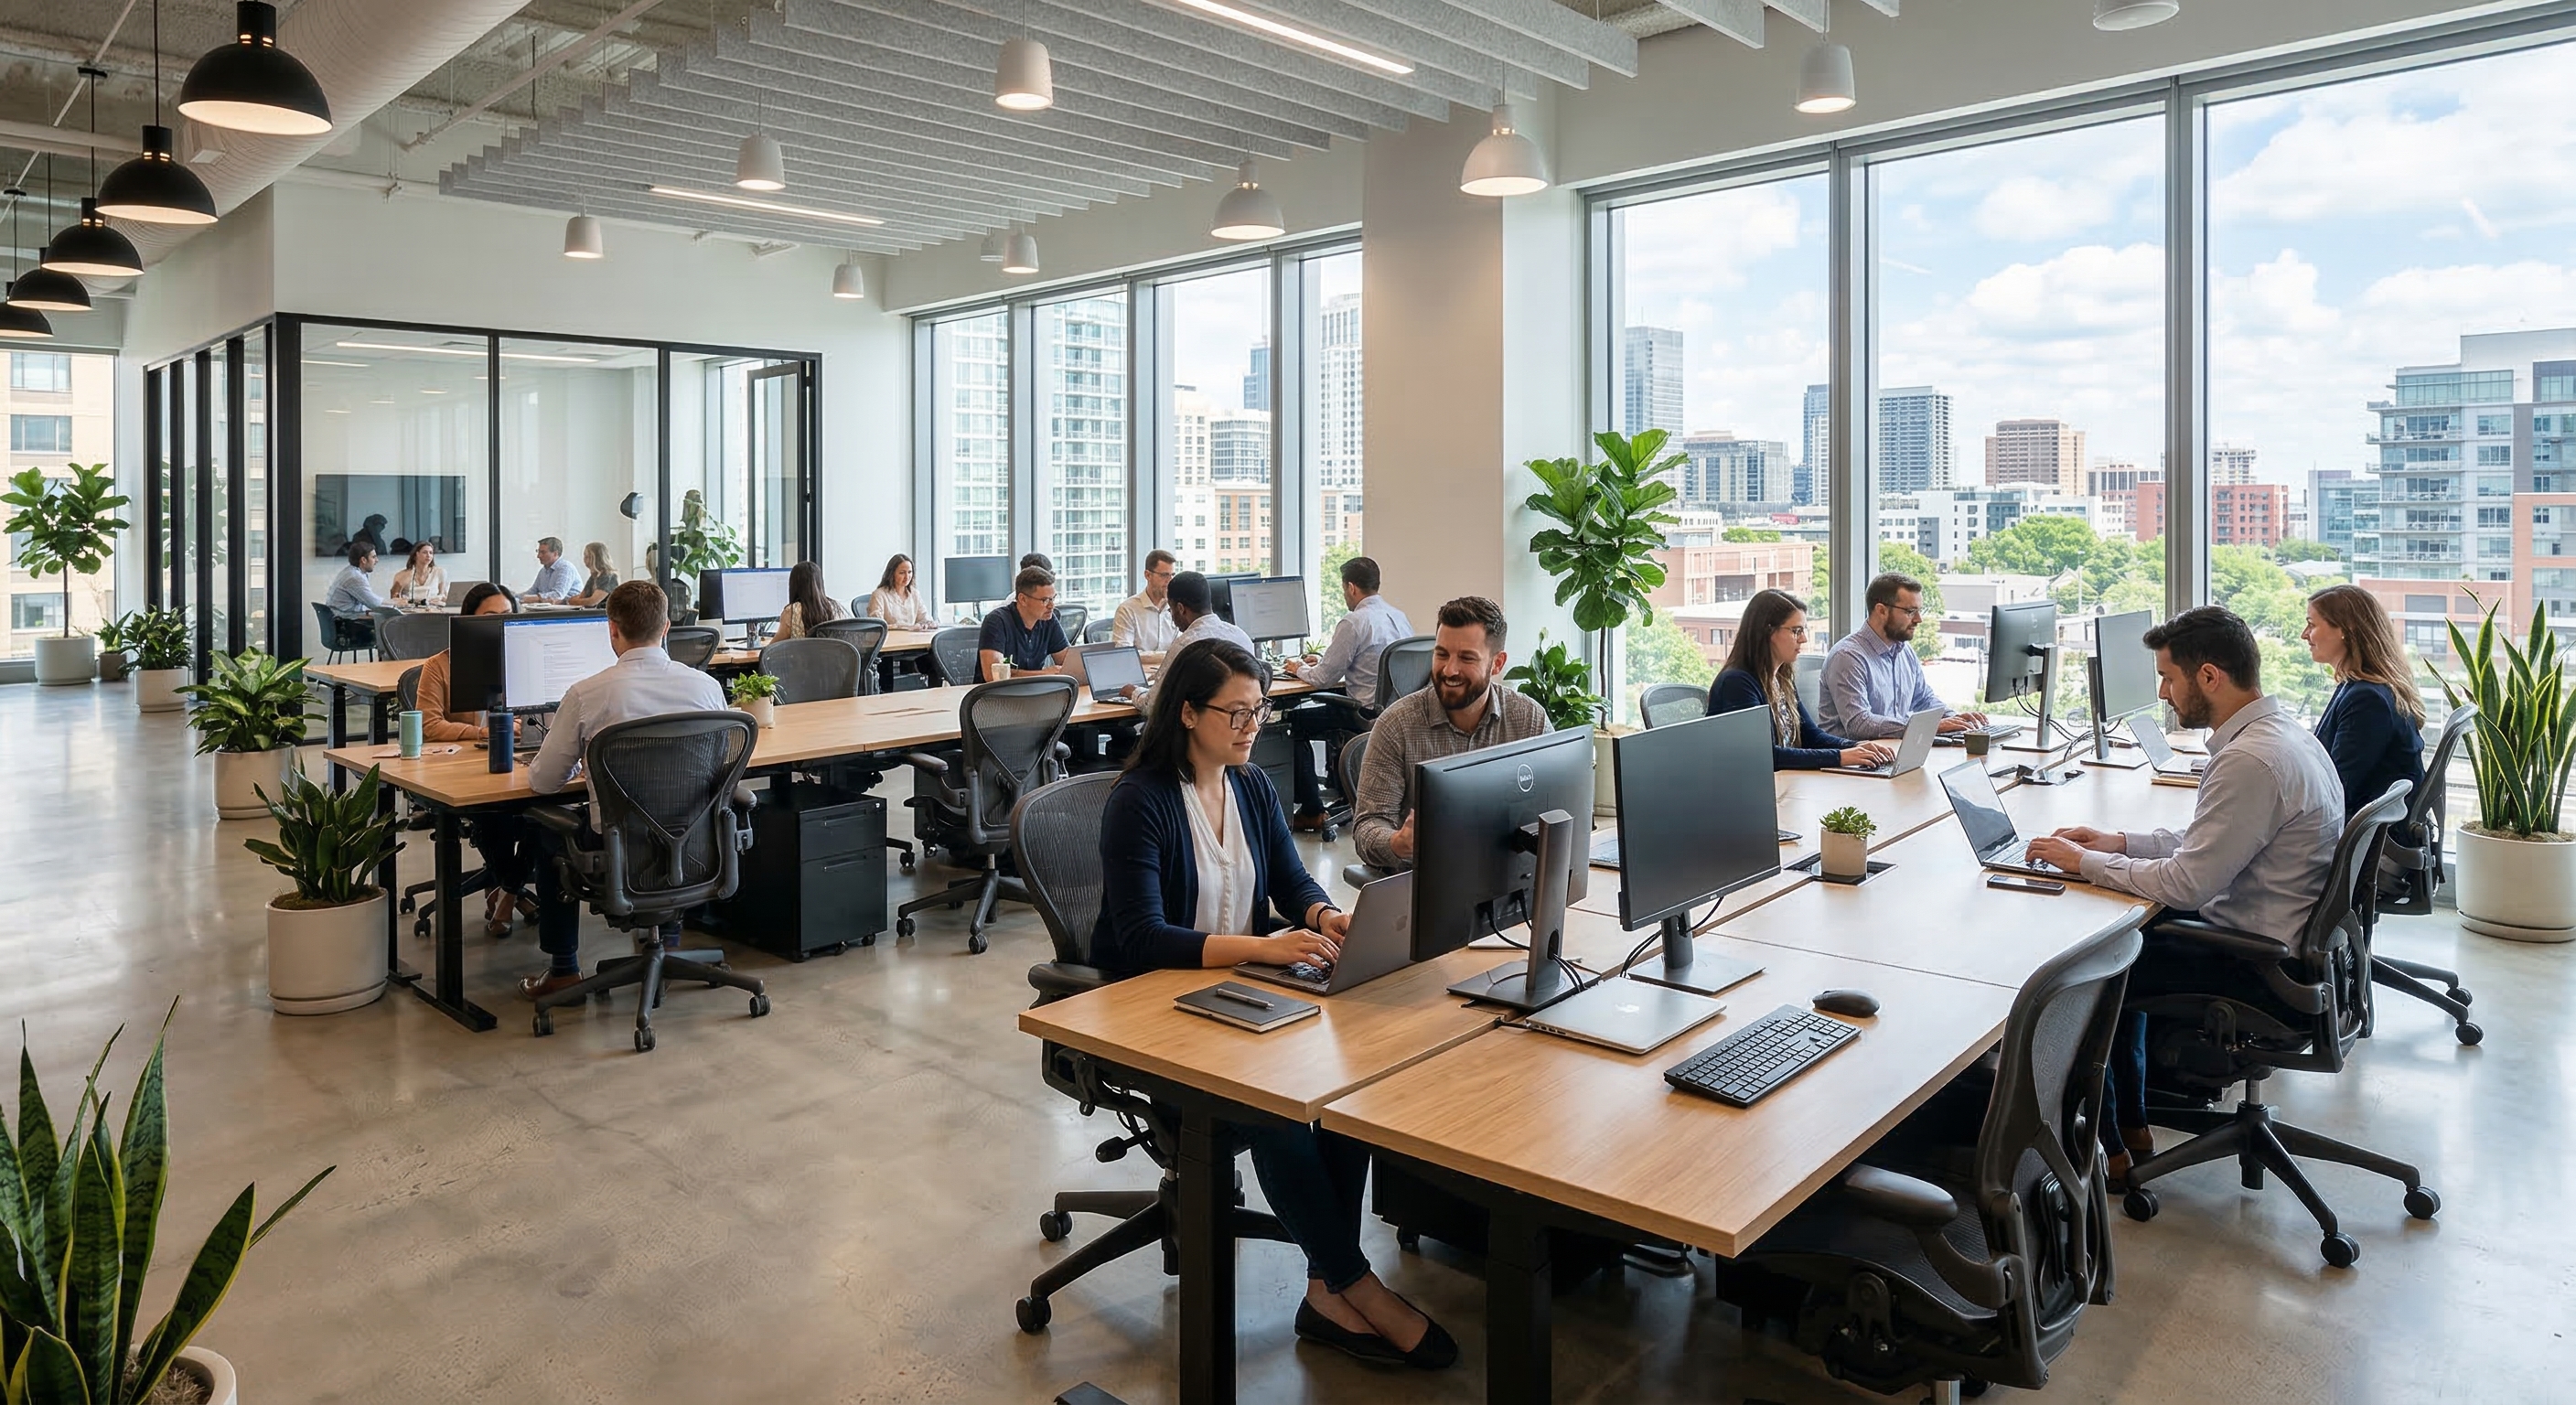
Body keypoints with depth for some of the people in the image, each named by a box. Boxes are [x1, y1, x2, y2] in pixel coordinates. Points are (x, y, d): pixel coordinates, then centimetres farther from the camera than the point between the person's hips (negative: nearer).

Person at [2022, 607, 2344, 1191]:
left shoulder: (2250, 760, -27)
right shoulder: (2281, 731, 6)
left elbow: (2186, 884, -25)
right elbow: (2211, 842, 16)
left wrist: (2084, 861, -13)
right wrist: (2120, 843, 8)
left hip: (2265, 969, -10)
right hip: (2287, 943, 10)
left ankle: (2105, 1151, 14)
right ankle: (2131, 1125, 28)